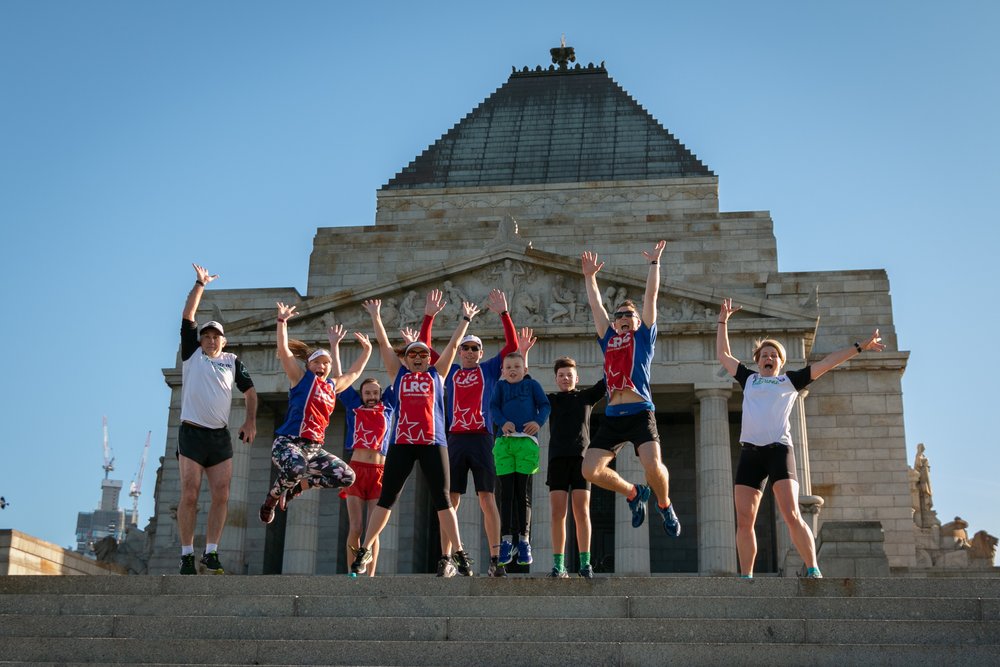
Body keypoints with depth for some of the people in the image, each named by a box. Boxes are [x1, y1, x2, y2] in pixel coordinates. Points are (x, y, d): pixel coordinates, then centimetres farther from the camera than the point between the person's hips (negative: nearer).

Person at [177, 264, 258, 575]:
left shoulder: (232, 361, 13)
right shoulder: (192, 353, 7)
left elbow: (250, 391, 18)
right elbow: (187, 316, 0)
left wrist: (251, 421, 5)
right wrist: (200, 284, -2)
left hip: (221, 436, 3)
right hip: (192, 433, -3)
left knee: (221, 496, -3)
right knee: (190, 495, -7)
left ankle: (211, 553, 4)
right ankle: (187, 555, -1)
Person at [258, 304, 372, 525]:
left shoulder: (333, 386, 17)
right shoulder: (301, 378, 2)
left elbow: (354, 372, 33)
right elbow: (283, 349, -8)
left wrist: (367, 350, 26)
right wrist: (282, 321, -17)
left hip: (315, 448, 6)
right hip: (288, 442, -6)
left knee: (347, 477, -7)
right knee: (297, 468, -39)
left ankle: (297, 485, 10)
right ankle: (272, 498, -5)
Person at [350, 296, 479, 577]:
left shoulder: (437, 373, 16)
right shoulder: (398, 374, 16)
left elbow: (453, 345, 18)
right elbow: (384, 343, 19)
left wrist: (466, 319, 21)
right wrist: (375, 315, 21)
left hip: (433, 443, 0)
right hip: (401, 444, 1)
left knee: (442, 499, -2)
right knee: (386, 498, 3)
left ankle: (457, 555, 1)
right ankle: (364, 550, 11)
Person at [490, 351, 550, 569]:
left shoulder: (532, 384, 16)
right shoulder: (500, 386, 19)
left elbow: (545, 405, 8)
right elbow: (493, 406, 6)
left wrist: (539, 422, -13)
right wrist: (502, 422, -14)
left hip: (526, 440, -1)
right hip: (504, 442, 1)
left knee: (523, 492, -1)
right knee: (506, 492, -2)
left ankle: (524, 541, 3)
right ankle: (506, 541, 0)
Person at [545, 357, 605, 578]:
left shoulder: (587, 396, 16)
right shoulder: (550, 400, 17)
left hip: (581, 457, -1)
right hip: (558, 458, 1)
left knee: (582, 512, -5)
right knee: (558, 513, -4)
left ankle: (585, 562, -2)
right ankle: (558, 564, -3)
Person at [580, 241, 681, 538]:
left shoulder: (644, 336, 14)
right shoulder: (608, 340, 23)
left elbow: (651, 296, 11)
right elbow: (596, 304, 28)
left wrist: (654, 263, 12)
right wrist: (590, 276, 30)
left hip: (640, 413, -4)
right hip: (612, 416, 4)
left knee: (652, 465, -24)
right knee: (591, 470, -7)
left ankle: (665, 506, 8)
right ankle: (634, 494, 20)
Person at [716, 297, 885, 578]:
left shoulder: (791, 380, 18)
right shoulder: (749, 379, 25)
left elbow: (825, 363, 15)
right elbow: (723, 355, 32)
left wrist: (860, 347, 11)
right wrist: (723, 321, 32)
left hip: (779, 448, -3)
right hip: (750, 451, 3)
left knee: (792, 516, -17)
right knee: (744, 521, -5)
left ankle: (813, 572, -15)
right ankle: (746, 578, 0)